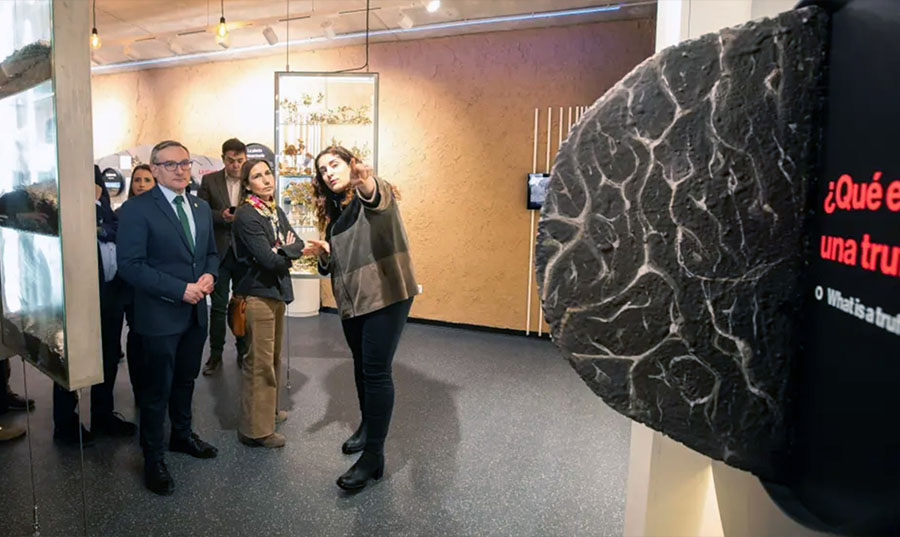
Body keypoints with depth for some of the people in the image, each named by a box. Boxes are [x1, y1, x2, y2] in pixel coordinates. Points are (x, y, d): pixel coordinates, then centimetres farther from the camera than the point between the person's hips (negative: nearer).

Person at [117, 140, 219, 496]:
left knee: (185, 380, 21)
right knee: (156, 390, 5)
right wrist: (181, 289, -21)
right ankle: (153, 459, 22)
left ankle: (182, 435, 41)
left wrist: (209, 275, -6)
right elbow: (130, 265, -18)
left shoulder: (201, 207, 9)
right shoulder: (136, 209, -12)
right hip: (159, 316, -6)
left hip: (196, 312, 6)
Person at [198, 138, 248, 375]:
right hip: (219, 251, 0)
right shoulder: (209, 180, 3)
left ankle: (243, 351, 23)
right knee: (218, 306, 6)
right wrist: (221, 215, -16)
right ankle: (215, 353, 18)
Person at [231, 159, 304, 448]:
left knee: (273, 357, 20)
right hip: (257, 294, -9)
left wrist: (281, 251, -13)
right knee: (260, 362, -2)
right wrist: (288, 252, -4)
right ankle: (255, 429, 11)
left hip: (277, 292, 9)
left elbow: (298, 245, 5)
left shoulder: (276, 211, 10)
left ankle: (268, 409, 38)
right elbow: (268, 259, -22)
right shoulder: (246, 215, -16)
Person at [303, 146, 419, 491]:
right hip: (351, 300, 7)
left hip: (385, 294, -7)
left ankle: (374, 456, 1)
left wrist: (368, 187, -56)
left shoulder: (374, 193, -5)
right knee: (361, 366, 18)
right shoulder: (333, 212, 15)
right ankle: (368, 426, 39)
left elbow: (380, 199, -33)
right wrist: (323, 253, -3)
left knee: (376, 371, -8)